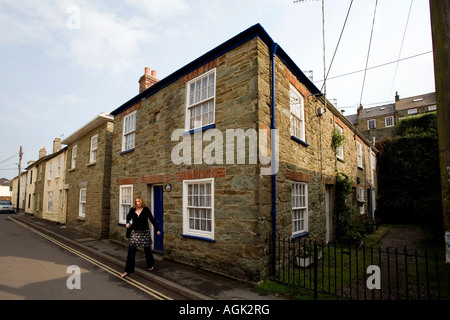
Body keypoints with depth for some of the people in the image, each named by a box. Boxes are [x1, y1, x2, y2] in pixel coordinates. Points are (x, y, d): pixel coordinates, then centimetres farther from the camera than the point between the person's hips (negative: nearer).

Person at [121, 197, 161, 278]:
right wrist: (128, 223, -2)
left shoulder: (146, 210, -5)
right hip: (135, 232, 2)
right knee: (131, 251, -4)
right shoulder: (132, 210, 2)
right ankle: (128, 271, 4)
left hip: (144, 232, -2)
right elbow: (128, 216, 20)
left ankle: (150, 265, 33)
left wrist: (157, 229, -5)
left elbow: (152, 219, -3)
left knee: (147, 250, 12)